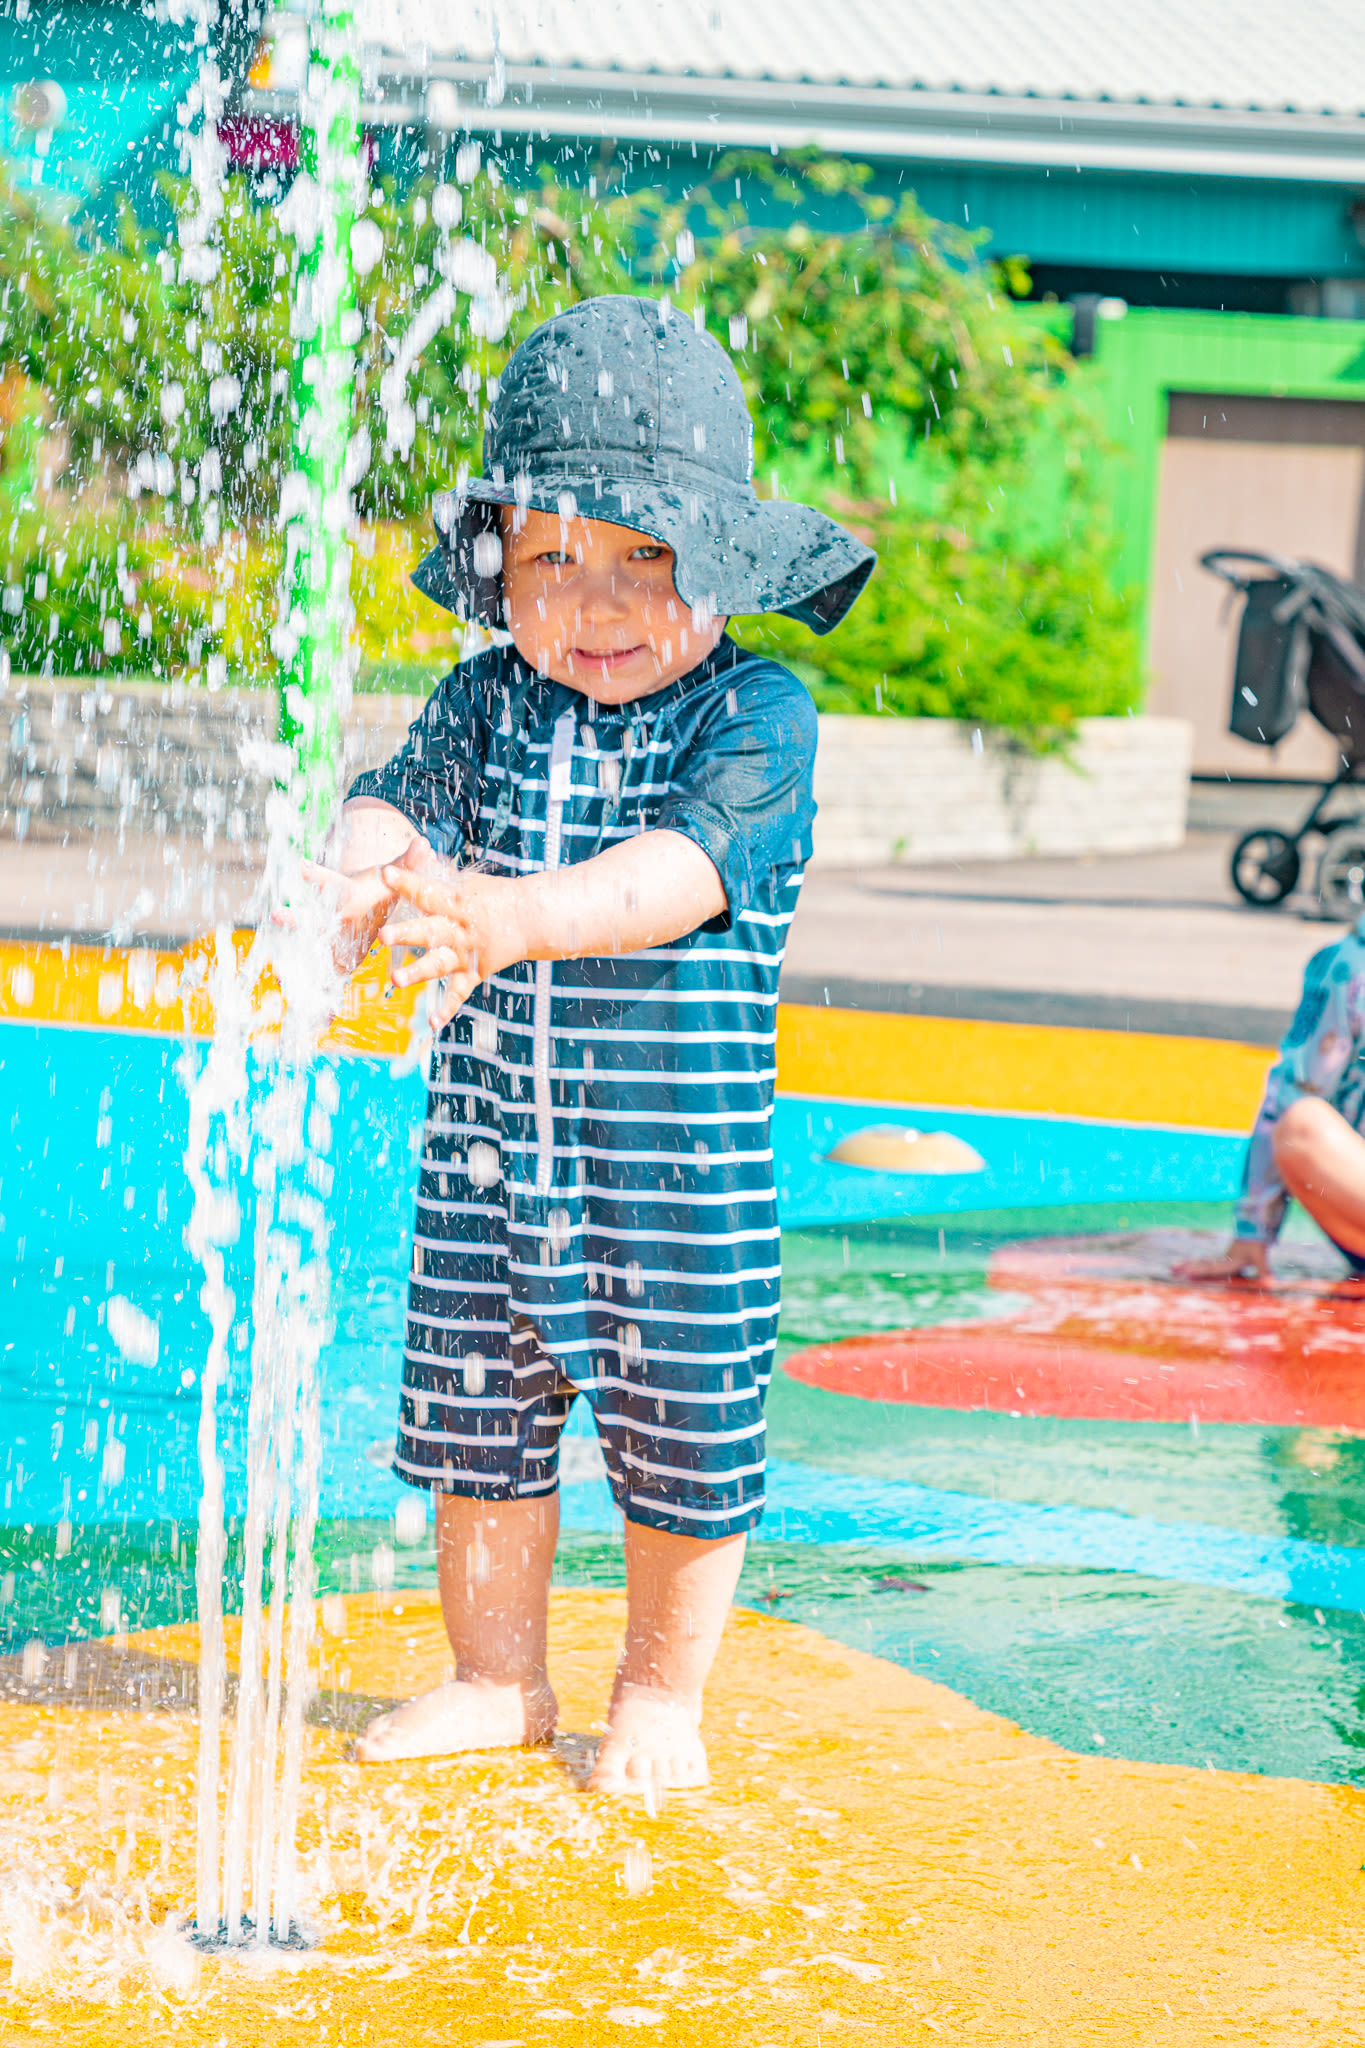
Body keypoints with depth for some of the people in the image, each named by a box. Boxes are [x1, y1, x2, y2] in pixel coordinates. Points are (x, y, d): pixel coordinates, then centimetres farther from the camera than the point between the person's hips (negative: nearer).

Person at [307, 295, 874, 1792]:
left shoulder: (754, 718, -11)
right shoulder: (490, 702, 3)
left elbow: (689, 862, -27)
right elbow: (405, 797, -11)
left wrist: (521, 915, -44)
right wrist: (357, 870, -37)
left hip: (682, 1172, -4)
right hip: (489, 1150, 4)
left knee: (680, 1443, 7)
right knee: (476, 1423, 12)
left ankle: (660, 1694, 27)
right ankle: (498, 1680, 30)